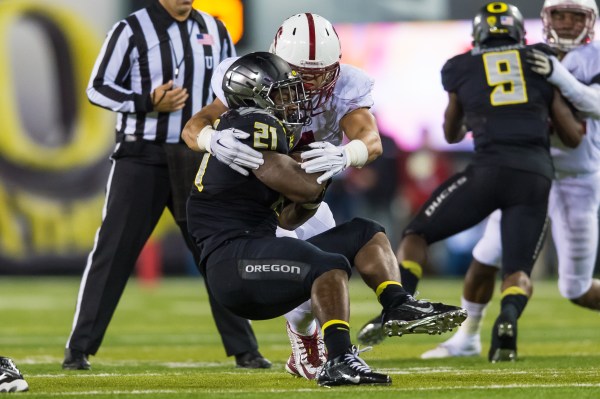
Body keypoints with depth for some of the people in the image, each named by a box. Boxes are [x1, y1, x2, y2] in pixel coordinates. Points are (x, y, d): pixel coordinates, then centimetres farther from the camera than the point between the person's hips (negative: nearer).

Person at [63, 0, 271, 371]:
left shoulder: (215, 31, 7)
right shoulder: (132, 30, -6)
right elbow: (99, 89, -5)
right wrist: (148, 103, -18)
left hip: (197, 157, 4)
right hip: (142, 156, -4)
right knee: (113, 252, -3)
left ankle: (244, 350, 14)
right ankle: (79, 349, 3)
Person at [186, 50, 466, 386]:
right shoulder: (253, 125, -8)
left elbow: (288, 219, 24)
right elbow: (304, 187, -14)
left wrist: (315, 186, 9)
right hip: (233, 259, -11)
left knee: (365, 234, 11)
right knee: (331, 266, -34)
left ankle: (399, 307, -9)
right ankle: (340, 362, -42)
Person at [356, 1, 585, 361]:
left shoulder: (460, 68, 17)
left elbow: (452, 135, 32)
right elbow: (573, 138, 18)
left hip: (491, 168, -1)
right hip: (537, 175, 1)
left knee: (417, 235, 15)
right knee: (518, 273, 10)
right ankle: (509, 317, -25)